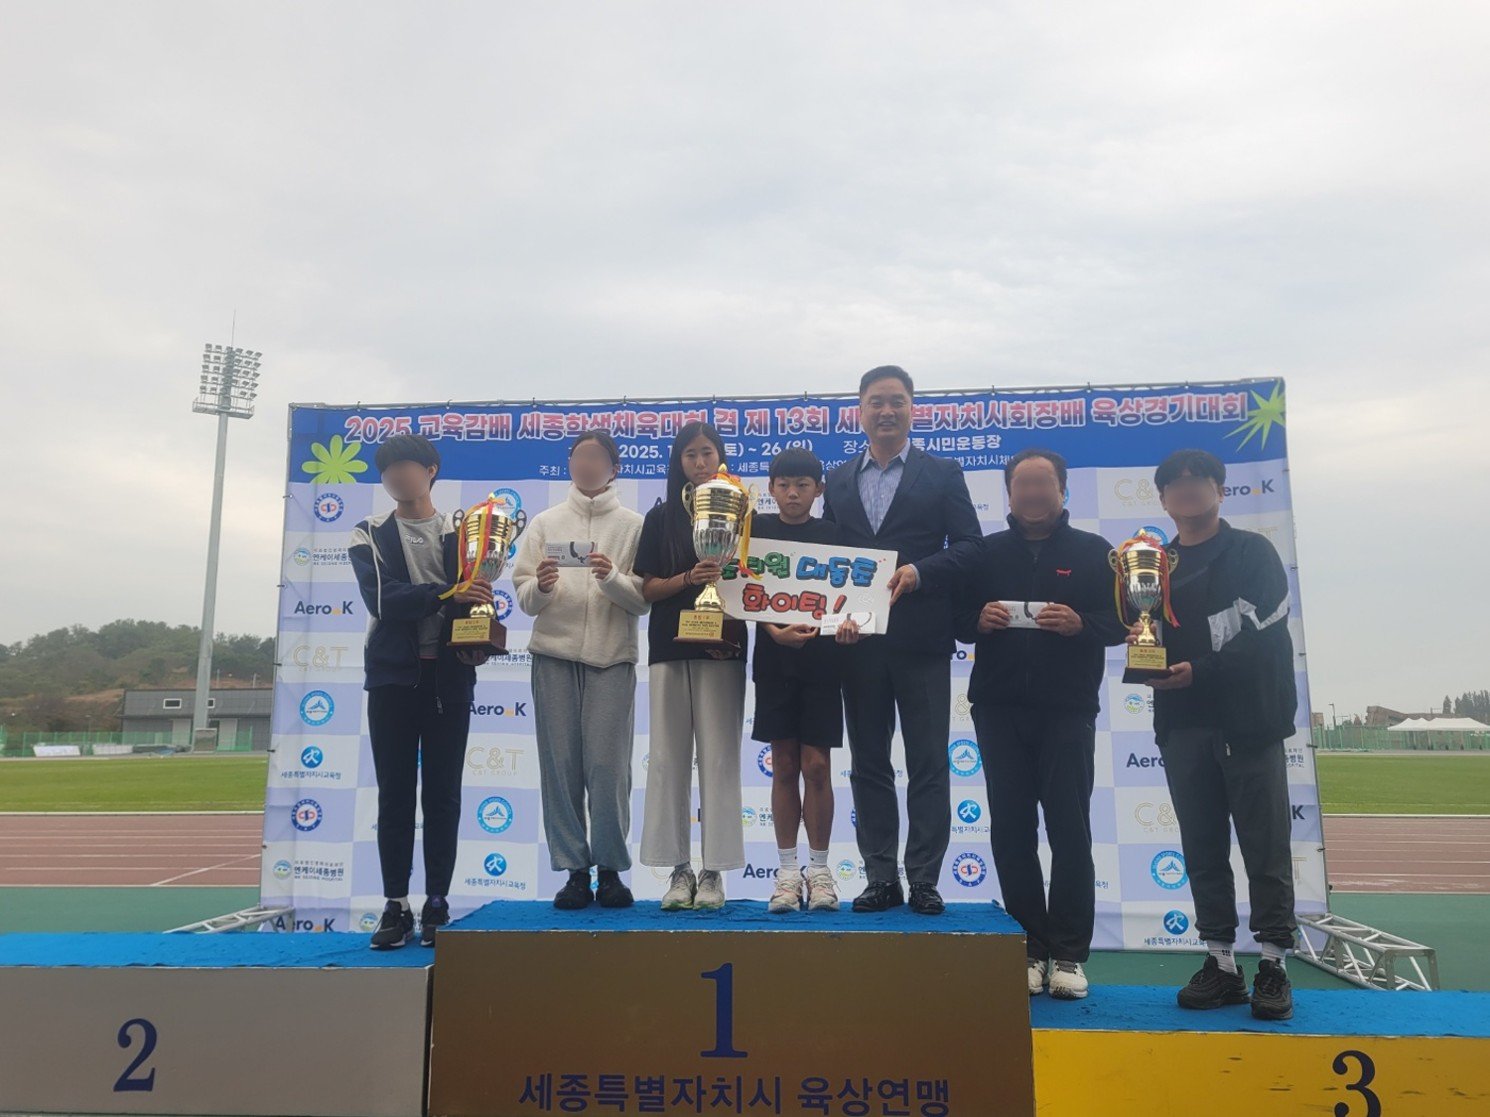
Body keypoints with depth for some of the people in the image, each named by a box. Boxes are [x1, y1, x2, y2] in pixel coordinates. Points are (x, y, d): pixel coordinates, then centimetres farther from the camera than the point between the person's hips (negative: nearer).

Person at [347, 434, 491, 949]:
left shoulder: (460, 534, 9)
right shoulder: (370, 535, 7)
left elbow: (476, 599, 1)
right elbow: (381, 598, -10)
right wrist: (445, 595, -22)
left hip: (449, 676, 0)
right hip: (392, 675, 0)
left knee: (443, 793, 4)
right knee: (395, 792, 3)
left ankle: (437, 904, 12)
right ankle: (396, 906, 11)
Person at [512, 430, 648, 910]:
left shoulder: (634, 525, 8)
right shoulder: (545, 523, 15)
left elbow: (645, 599, 0)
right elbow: (524, 598, 8)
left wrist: (613, 578, -17)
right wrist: (540, 587, -13)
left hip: (612, 656, -2)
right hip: (554, 654, 2)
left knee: (608, 765, -5)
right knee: (560, 763, 2)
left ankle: (610, 869, 9)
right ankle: (575, 871, 12)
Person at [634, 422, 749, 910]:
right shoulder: (660, 518, 12)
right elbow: (647, 588, 6)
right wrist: (689, 579, -11)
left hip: (722, 648, -1)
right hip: (669, 647, 2)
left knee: (718, 756, -2)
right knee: (669, 756, 1)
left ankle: (714, 871, 4)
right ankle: (679, 869, 9)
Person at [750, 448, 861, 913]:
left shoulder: (833, 534, 4)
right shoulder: (758, 531, 4)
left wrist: (846, 623, -22)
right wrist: (777, 631, -20)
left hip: (821, 661, 0)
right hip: (774, 660, 1)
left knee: (816, 766, 0)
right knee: (784, 766, 5)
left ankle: (819, 869, 14)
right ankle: (788, 870, 15)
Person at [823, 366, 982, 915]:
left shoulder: (942, 474, 4)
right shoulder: (839, 480, 13)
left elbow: (969, 545, -2)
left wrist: (920, 571, -18)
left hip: (921, 640, -3)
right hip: (859, 641, 3)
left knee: (928, 765, 1)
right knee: (868, 762, 8)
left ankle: (924, 881, 10)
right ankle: (881, 879, 17)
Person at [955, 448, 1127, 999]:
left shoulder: (1092, 551, 7)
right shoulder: (987, 552, 12)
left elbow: (1120, 620, 2)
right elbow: (956, 618, 11)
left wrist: (1080, 623, -17)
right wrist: (978, 620, -11)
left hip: (1067, 710, -2)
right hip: (1000, 710, 2)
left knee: (1069, 830, 1)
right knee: (1012, 831, 4)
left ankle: (1068, 953, 10)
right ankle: (1029, 948, 15)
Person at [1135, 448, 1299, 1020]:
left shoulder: (1252, 552, 3)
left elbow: (1263, 633, -8)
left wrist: (1200, 670, -18)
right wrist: (1141, 642, -12)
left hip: (1250, 721, -4)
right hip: (1183, 726, 4)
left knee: (1266, 848, 0)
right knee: (1203, 850, 7)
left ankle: (1273, 964, 9)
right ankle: (1221, 962, 15)